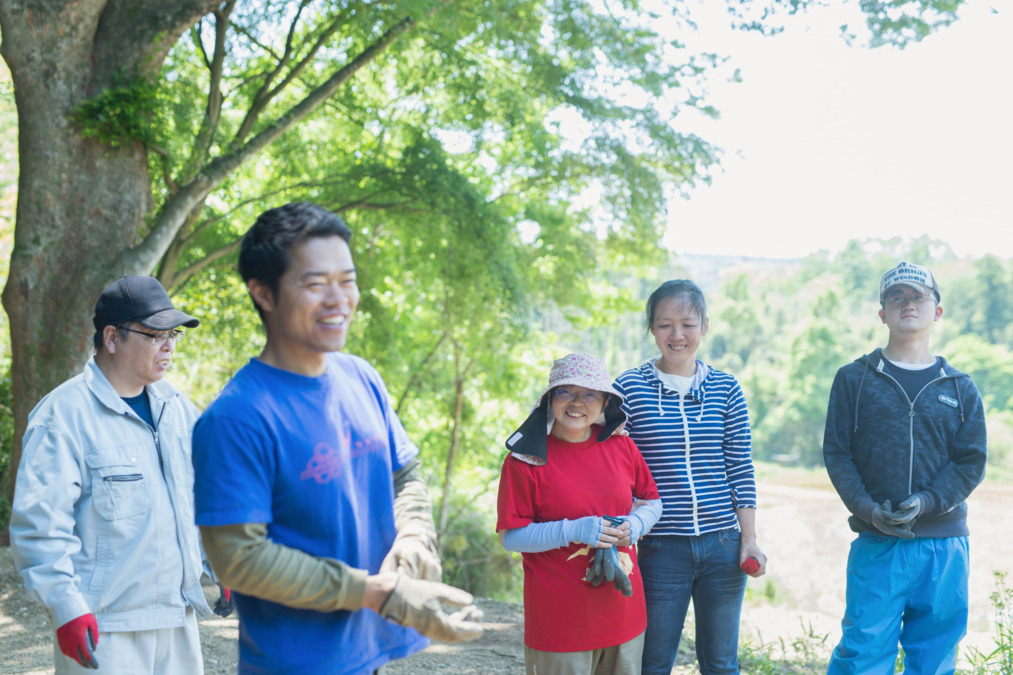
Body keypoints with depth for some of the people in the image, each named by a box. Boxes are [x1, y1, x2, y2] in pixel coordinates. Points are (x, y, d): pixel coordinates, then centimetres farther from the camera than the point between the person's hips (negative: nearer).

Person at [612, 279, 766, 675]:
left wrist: (749, 540, 4)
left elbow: (740, 469, 8)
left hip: (723, 547, 2)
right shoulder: (629, 388, -2)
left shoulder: (726, 389, 5)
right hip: (660, 549, -2)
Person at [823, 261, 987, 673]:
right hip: (876, 544, -2)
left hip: (944, 546, 2)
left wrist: (925, 503, -11)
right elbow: (836, 454, 3)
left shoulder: (960, 388, 11)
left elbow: (971, 463, 5)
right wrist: (868, 509, -12)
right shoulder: (853, 379, 7)